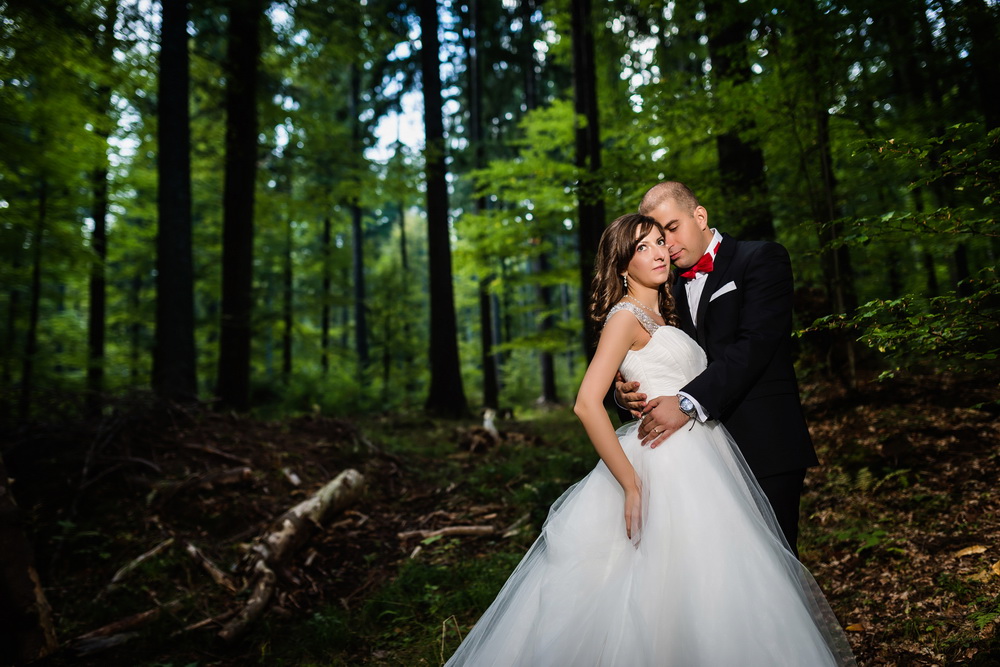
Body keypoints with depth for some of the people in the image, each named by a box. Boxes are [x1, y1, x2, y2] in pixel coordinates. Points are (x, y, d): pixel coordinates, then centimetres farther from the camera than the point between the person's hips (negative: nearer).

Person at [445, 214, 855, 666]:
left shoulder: (659, 317, 18)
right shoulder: (626, 314, -9)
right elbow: (587, 404, -19)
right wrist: (633, 486, -20)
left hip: (696, 457, 9)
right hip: (667, 466, -9)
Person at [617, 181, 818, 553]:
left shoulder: (762, 258, -2)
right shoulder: (672, 289, 16)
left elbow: (754, 344, -17)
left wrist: (688, 402, -25)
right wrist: (625, 391, -13)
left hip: (764, 445, -5)